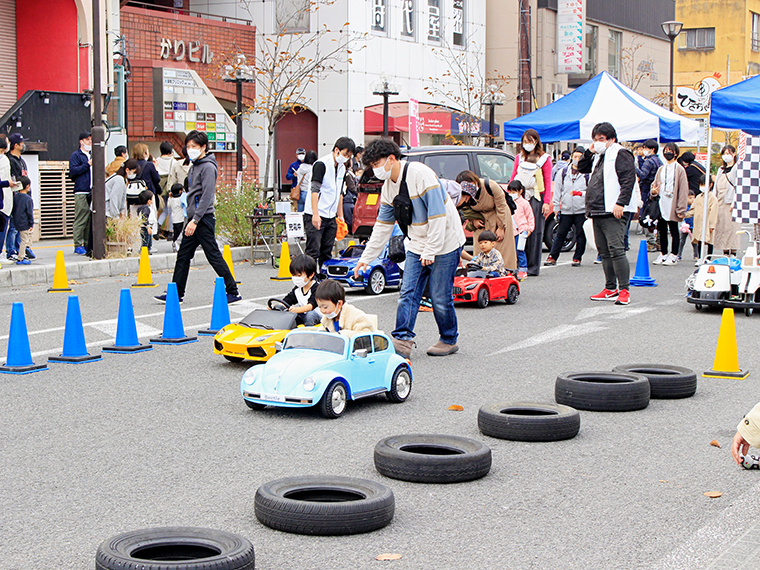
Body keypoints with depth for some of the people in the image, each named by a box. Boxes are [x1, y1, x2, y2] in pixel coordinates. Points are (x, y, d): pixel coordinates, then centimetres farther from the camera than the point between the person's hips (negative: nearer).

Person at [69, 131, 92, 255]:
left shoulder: (93, 155, 24)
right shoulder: (76, 155, 1)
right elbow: (72, 171, -13)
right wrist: (88, 165, -12)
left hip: (92, 192, 7)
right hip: (81, 192, -7)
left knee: (91, 219, 5)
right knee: (81, 219, -10)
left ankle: (87, 244, 10)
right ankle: (78, 245, -8)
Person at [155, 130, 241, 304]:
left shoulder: (208, 167, -12)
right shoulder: (194, 166, 17)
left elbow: (207, 196, -20)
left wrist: (195, 220, -24)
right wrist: (191, 219, 18)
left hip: (204, 219, -10)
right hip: (194, 218, 10)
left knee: (214, 256, -6)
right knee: (183, 256, 9)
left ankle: (233, 292, 1)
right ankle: (176, 293, 14)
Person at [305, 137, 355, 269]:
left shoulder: (342, 168, 14)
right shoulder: (321, 164, -11)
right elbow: (314, 190, -16)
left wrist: (340, 215, 20)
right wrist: (315, 215, -22)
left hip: (331, 217, 8)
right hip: (315, 215, -8)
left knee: (327, 252, 9)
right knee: (313, 252, -10)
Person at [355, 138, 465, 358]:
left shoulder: (421, 174, -20)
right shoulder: (388, 187, 5)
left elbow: (437, 215, -23)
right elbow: (382, 226, 11)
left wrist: (431, 251, -22)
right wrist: (366, 257, 7)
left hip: (444, 243, -7)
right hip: (417, 245, 7)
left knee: (440, 297, -3)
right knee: (408, 293, -5)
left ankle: (449, 340, 13)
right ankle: (403, 339, -9)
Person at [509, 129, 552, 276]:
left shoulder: (544, 159, 6)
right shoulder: (519, 157, 18)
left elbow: (548, 182, 2)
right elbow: (513, 178, 17)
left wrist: (547, 202, -6)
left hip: (536, 198, -3)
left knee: (535, 231, -4)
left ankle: (533, 267, -2)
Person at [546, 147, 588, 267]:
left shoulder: (587, 174, -1)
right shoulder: (562, 173, 10)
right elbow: (557, 191, 12)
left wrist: (580, 193, -21)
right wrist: (556, 207, 8)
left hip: (582, 210, -2)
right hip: (566, 210, 2)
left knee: (580, 234, 4)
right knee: (560, 233, 5)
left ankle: (577, 258, 16)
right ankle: (552, 257, 11)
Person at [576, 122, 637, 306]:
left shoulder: (620, 154, -5)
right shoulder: (598, 157, 21)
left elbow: (628, 180, -14)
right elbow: (581, 168, 30)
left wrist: (620, 203, -22)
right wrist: (589, 152, 14)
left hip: (612, 212, -9)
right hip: (597, 211, 9)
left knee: (616, 249, -14)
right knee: (604, 252, 10)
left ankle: (624, 290, -13)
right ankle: (610, 289, 16)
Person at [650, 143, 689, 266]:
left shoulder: (679, 169, -3)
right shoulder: (661, 169, 15)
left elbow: (683, 190, -7)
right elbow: (655, 183, 21)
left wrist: (681, 208, -13)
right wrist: (653, 191, -5)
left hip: (672, 206, -6)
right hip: (661, 205, 6)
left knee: (674, 231, 0)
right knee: (662, 230, 9)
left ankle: (673, 255, 5)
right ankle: (663, 254, 17)